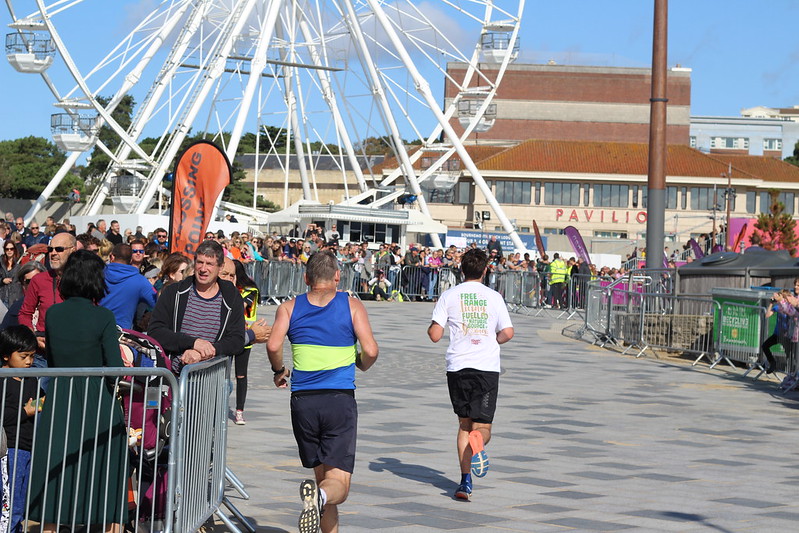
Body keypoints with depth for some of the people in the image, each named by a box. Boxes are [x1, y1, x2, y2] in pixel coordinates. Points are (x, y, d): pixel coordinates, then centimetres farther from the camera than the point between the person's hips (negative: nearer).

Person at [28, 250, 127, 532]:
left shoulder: (52, 313, -1)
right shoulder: (103, 317, -12)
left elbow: (50, 360, 10)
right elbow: (115, 367, -13)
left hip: (58, 400, 3)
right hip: (96, 400, -3)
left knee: (55, 465, 11)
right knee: (102, 466, 8)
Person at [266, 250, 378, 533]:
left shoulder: (290, 307, 8)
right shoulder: (352, 305, 4)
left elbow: (273, 345, -7)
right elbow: (370, 350, -6)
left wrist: (278, 371, 12)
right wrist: (362, 364, 17)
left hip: (303, 401, 3)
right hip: (340, 401, -2)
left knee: (322, 475, 17)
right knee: (338, 484, -5)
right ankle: (320, 495, -38)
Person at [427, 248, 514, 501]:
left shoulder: (449, 295, 2)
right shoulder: (494, 297, 4)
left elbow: (435, 335, -4)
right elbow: (507, 333, 0)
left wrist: (430, 327, 19)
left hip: (458, 366, 1)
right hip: (488, 367, -1)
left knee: (464, 424, 14)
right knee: (482, 426, 2)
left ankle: (466, 481, 5)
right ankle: (478, 440, -35)